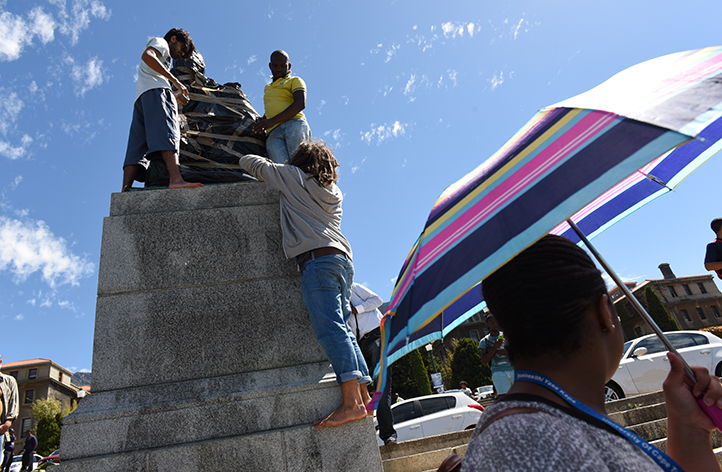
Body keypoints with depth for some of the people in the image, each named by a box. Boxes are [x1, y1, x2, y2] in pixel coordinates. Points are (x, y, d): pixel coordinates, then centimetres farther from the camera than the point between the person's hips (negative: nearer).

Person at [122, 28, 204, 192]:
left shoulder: (163, 57, 43)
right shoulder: (160, 42, 17)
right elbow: (147, 56, -7)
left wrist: (176, 98, 24)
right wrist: (175, 81, -10)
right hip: (155, 90, -9)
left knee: (137, 147, -9)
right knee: (167, 134, -29)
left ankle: (125, 190, -24)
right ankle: (176, 179, -49)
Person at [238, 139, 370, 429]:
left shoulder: (292, 176, 12)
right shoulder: (334, 192, 27)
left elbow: (249, 162, 22)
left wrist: (263, 175, 44)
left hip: (317, 258, -7)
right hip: (342, 258, 7)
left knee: (331, 329, -15)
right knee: (340, 329, 8)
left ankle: (351, 403, -21)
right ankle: (363, 396, 6)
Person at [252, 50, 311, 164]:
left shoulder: (295, 81, 19)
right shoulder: (267, 88, 40)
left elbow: (300, 104, -1)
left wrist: (272, 121, -10)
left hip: (294, 125, -3)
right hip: (273, 133, 3)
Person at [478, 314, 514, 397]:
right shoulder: (484, 341, 8)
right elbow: (484, 361, -3)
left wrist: (496, 351, -9)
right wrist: (494, 347, -14)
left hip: (513, 370, 2)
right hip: (498, 373, -2)